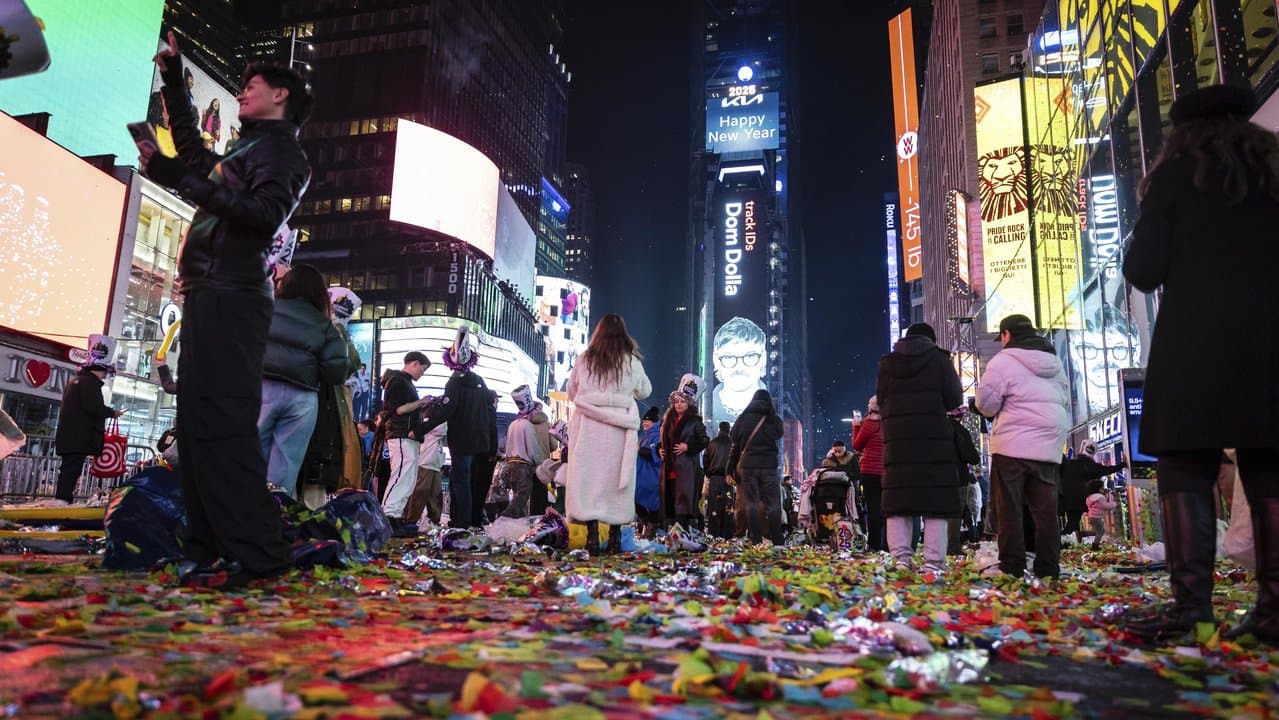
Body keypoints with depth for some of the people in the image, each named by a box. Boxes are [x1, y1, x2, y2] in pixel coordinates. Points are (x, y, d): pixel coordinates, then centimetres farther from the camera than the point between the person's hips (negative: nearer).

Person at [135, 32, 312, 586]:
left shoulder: (280, 149, 0)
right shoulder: (247, 152, 28)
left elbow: (266, 214, -19)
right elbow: (191, 149, 47)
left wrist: (184, 181, -20)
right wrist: (173, 81, 45)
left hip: (230, 298, -10)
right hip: (210, 297, 10)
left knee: (221, 422, -19)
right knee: (198, 423, 6)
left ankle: (257, 553, -22)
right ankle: (210, 548, 8)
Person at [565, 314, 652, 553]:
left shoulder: (584, 359, 1)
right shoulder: (631, 361, 0)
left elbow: (571, 392, 12)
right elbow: (645, 391, 16)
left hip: (588, 426, 0)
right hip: (619, 428, 0)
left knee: (588, 477, 4)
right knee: (616, 479, 7)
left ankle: (592, 534, 0)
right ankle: (615, 536, 10)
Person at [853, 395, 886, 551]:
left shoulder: (869, 424, -6)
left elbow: (857, 446, 5)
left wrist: (856, 427, 12)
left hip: (871, 472, -3)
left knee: (873, 508, -2)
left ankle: (874, 545, -1)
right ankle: (887, 544, 8)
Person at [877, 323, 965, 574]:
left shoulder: (887, 363, 11)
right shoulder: (938, 358, 3)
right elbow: (954, 399, 1)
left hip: (897, 441, 3)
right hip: (934, 440, -3)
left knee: (897, 499, 4)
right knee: (936, 500, 0)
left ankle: (900, 556, -1)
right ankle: (934, 561, -4)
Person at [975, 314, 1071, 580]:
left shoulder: (1003, 360, -6)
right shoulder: (1055, 362, 18)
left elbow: (986, 403, -8)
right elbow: (1066, 403, 21)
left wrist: (996, 412, 13)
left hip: (1012, 445, -6)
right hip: (1049, 446, 6)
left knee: (1009, 508, -2)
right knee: (1046, 510, 7)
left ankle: (1011, 566, -4)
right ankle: (1048, 567, 7)